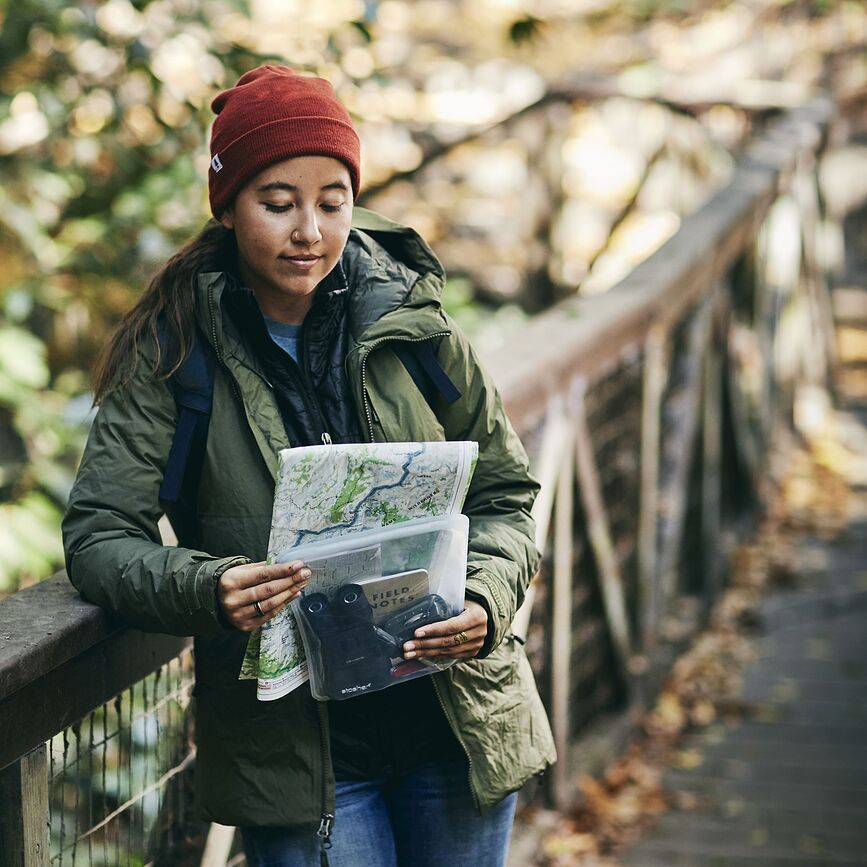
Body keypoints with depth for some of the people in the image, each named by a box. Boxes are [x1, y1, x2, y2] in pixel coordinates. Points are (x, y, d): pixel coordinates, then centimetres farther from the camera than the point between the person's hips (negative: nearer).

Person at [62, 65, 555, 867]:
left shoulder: (410, 323, 0)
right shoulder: (172, 353, -5)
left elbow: (504, 493, 8)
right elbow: (98, 535, -7)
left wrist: (485, 599, -12)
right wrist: (207, 589, -26)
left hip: (457, 726, 2)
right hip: (297, 757, -2)